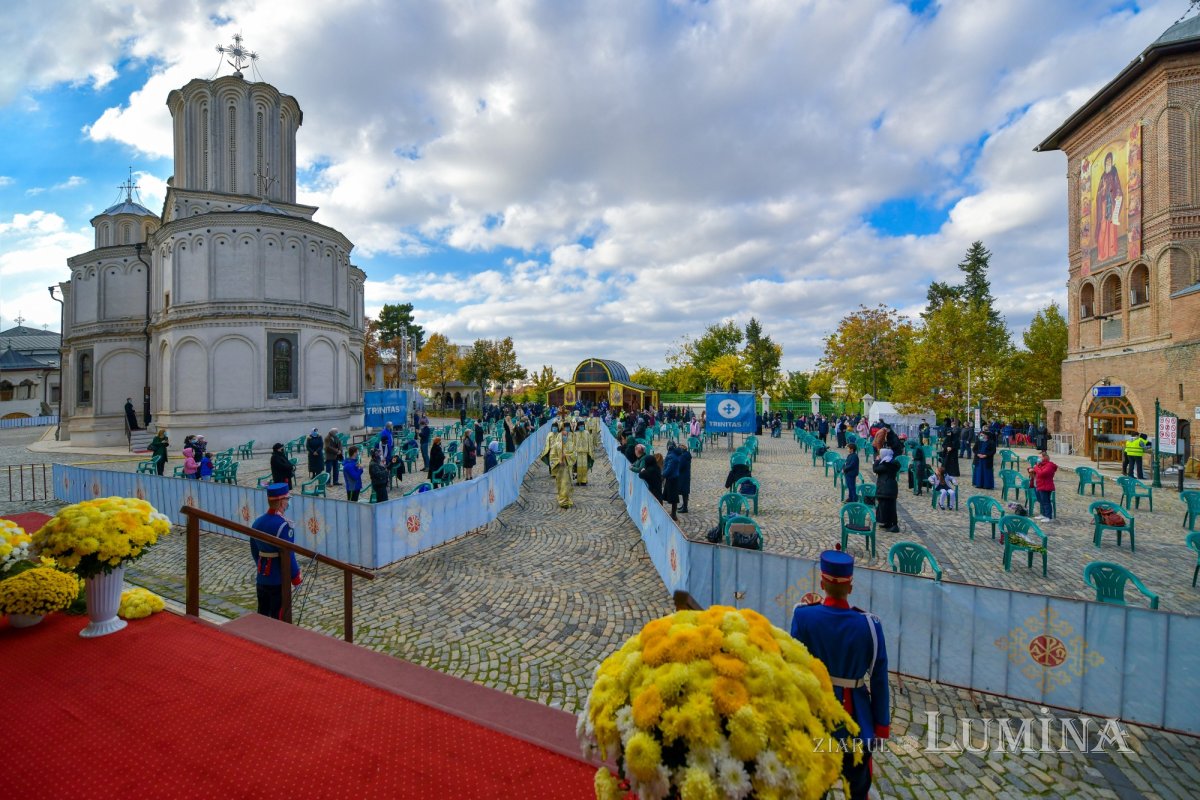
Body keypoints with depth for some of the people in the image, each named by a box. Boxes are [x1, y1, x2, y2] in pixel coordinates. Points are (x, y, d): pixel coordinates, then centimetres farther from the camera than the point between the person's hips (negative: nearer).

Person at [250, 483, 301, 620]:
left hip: (261, 578, 8)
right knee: (278, 618, 4)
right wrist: (295, 576, -9)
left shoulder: (257, 522, 3)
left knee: (262, 616, 19)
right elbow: (288, 555, -21)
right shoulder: (283, 525, -23)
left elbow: (254, 551, 13)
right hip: (279, 579, -8)